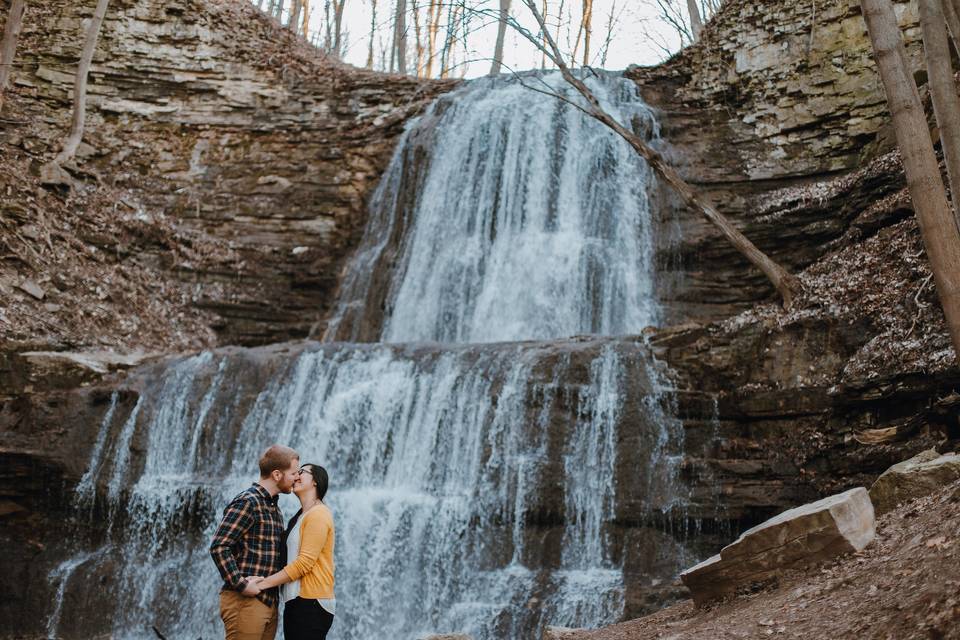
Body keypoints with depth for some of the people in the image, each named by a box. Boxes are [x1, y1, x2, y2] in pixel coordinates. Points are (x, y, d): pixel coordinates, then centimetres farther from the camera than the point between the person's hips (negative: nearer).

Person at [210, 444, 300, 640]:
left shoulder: (274, 507, 18)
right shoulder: (247, 502, -11)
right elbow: (218, 546, -17)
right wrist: (241, 584, -19)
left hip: (269, 601, 9)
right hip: (245, 601, -9)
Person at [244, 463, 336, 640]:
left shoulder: (318, 514, -10)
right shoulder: (300, 517, 19)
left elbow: (305, 562, -17)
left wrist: (263, 583, -15)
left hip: (311, 604, -9)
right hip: (296, 601, 9)